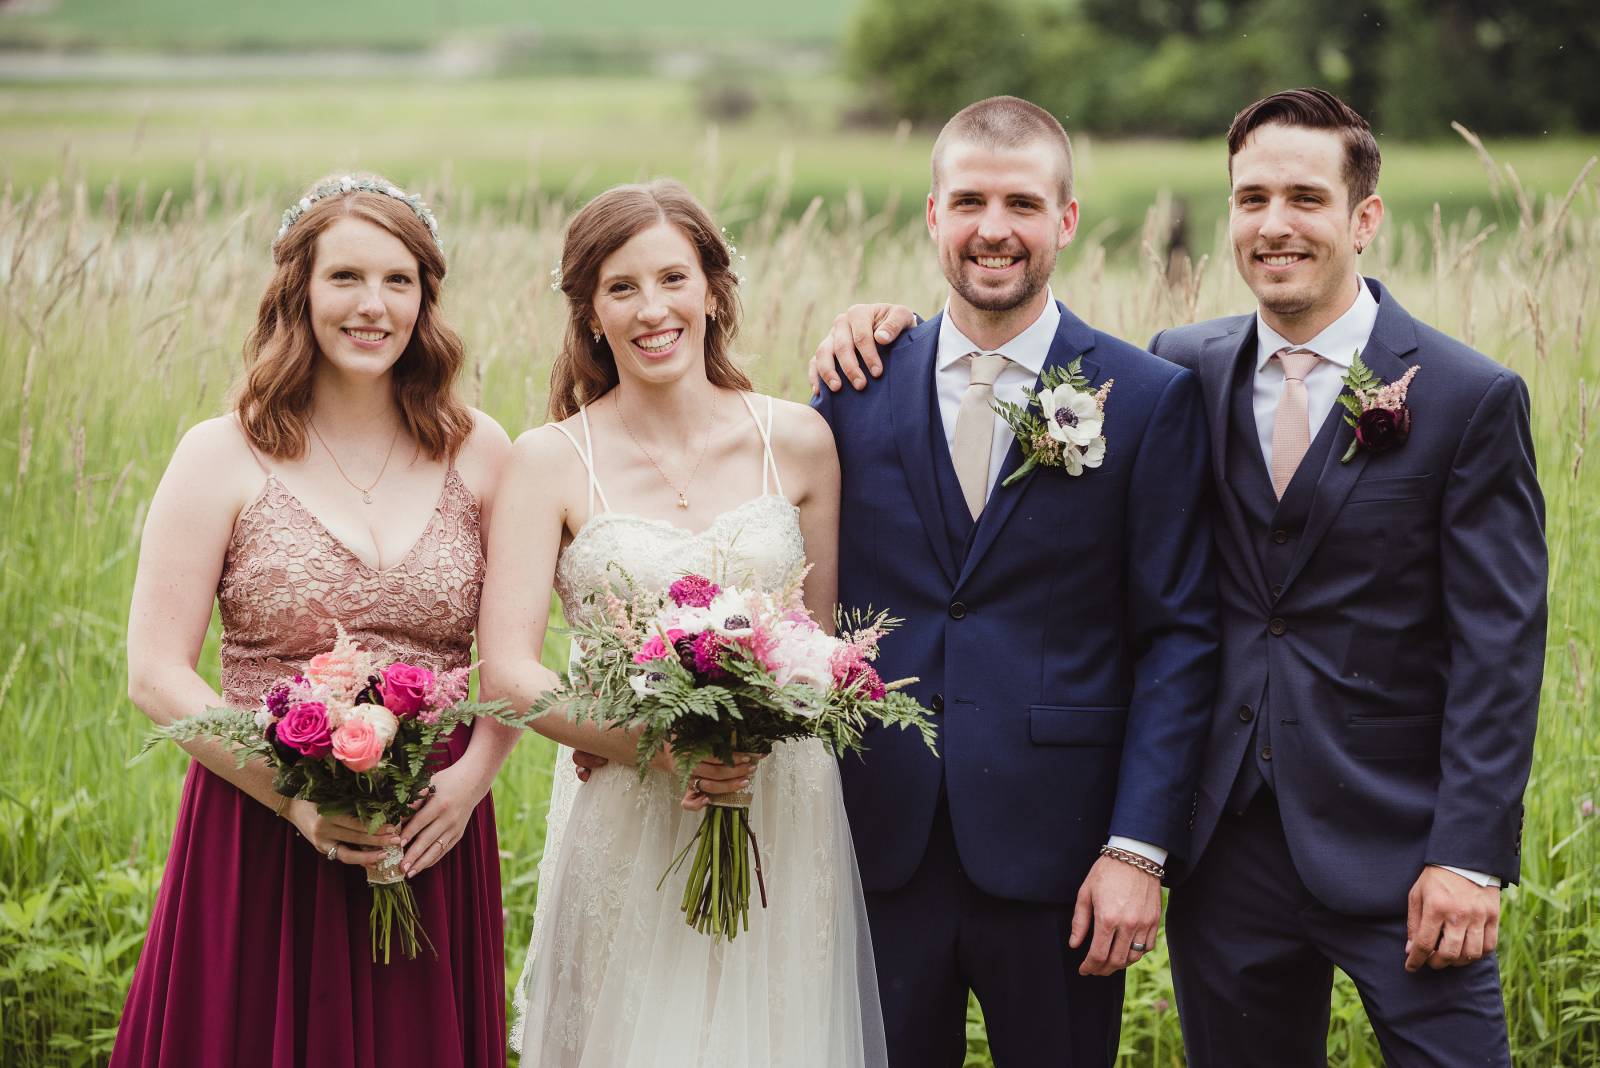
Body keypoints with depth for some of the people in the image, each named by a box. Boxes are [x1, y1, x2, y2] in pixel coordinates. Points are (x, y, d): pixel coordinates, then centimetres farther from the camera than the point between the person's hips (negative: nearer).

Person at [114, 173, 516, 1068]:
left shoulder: (480, 454, 4)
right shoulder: (222, 459, -3)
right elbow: (158, 675, -6)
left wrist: (471, 778, -10)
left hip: (434, 838, 2)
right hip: (261, 840, -2)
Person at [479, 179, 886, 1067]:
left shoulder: (796, 442, 1)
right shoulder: (552, 462, -5)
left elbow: (829, 636, 7)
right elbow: (507, 672, -10)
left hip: (784, 818, 2)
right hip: (625, 820, -1)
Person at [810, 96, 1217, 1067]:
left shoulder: (1149, 400, -2)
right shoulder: (858, 388, 6)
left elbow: (1179, 639, -4)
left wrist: (1139, 849, -10)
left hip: (1057, 854, -2)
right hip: (881, 845, 2)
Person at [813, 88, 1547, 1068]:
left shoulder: (1473, 398, -5)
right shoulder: (1185, 369, 7)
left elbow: (1498, 648, -8)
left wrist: (1471, 859, -14)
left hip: (1397, 847, -4)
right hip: (1230, 843, 4)